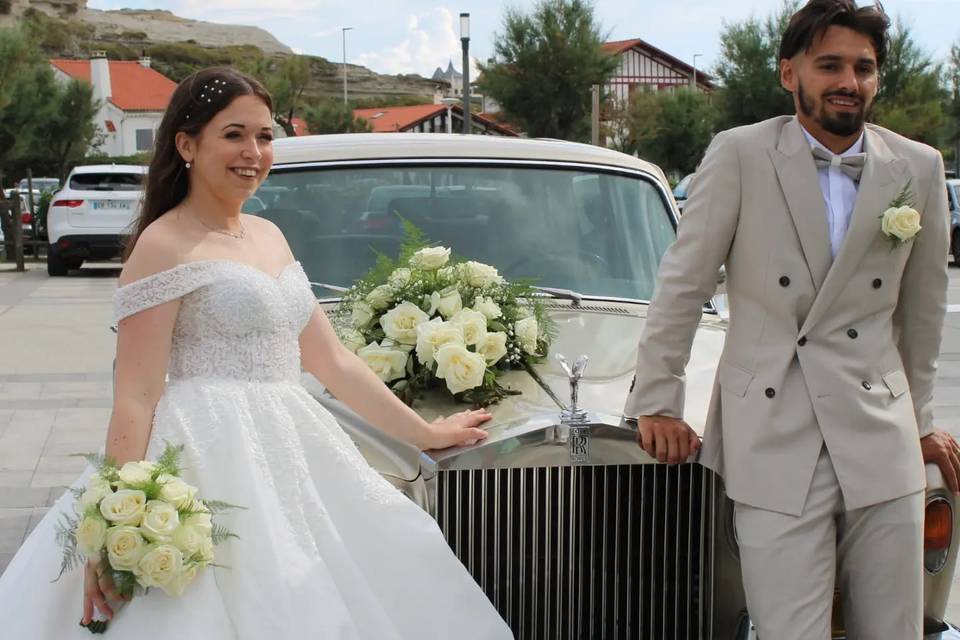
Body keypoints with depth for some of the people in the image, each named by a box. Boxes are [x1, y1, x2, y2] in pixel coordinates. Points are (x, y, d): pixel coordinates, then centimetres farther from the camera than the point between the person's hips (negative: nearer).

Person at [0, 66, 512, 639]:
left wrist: (424, 434, 19)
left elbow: (332, 362, 19)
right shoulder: (165, 245, -7)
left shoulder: (270, 237, 16)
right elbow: (135, 397, -13)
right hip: (214, 458, -7)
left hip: (288, 453, 8)